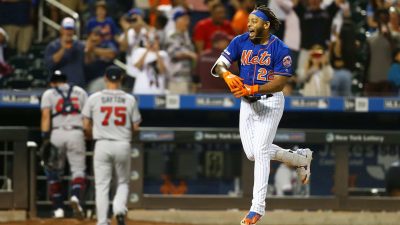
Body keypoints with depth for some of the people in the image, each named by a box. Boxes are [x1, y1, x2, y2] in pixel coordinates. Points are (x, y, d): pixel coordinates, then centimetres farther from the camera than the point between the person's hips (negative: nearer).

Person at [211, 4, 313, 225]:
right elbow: (219, 65, -8)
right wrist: (227, 75, -32)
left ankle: (257, 207, -10)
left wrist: (252, 89, -34)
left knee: (260, 151, -13)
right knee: (252, 153, 9)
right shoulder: (240, 42, -2)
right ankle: (301, 157, 32)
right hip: (247, 102, 6)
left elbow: (280, 82, -20)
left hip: (270, 102, -6)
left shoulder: (279, 49, -15)